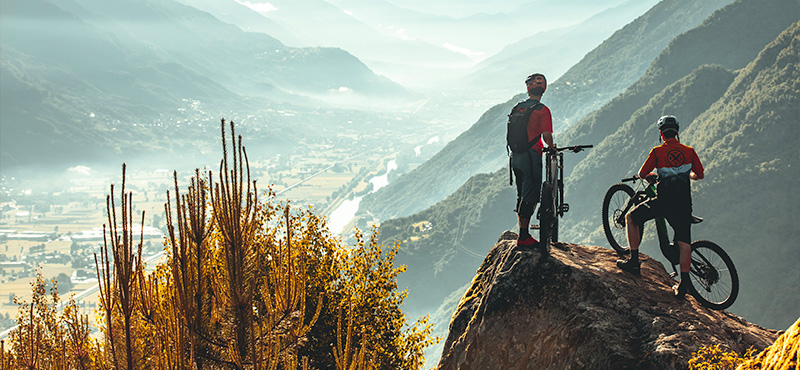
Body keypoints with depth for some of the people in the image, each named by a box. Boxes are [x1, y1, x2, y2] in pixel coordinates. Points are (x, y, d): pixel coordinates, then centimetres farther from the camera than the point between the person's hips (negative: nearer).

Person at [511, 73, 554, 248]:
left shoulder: (517, 108, 10)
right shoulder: (542, 110, -10)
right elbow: (546, 135, -17)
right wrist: (551, 147, 4)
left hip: (515, 156, 7)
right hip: (531, 156, -7)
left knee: (522, 196, 15)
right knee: (530, 197, -3)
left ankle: (523, 233, 20)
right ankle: (523, 237, -3)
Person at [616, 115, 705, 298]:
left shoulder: (657, 151, -1)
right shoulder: (689, 151, 7)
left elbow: (642, 174, 6)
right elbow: (700, 175, 16)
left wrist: (651, 175, 29)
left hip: (664, 200, -3)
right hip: (684, 201, 3)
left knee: (631, 218, 15)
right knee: (684, 242, 7)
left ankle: (634, 261, 9)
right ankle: (684, 283, 1)